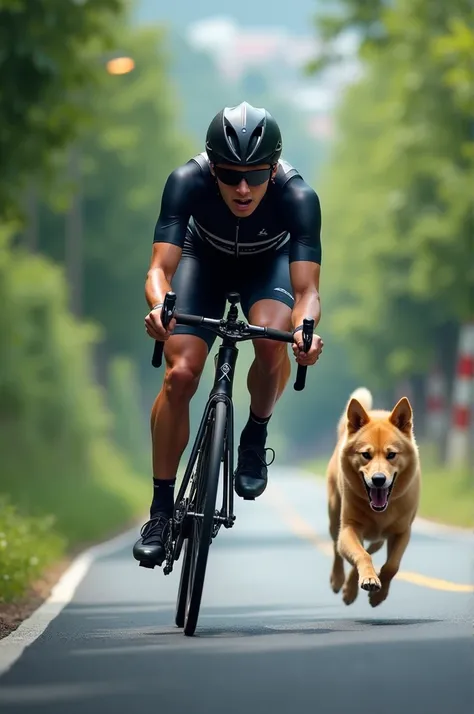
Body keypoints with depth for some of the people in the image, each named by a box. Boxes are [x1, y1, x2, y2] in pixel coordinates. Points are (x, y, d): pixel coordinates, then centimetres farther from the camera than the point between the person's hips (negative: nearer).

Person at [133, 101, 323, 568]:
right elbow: (160, 267, -39)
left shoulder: (297, 197, -36)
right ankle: (161, 509, -3)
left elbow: (306, 288, -39)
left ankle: (256, 437, -3)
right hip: (205, 258, 1)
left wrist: (305, 328, -62)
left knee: (272, 338, -32)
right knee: (180, 373, -17)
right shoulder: (187, 182, -35)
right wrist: (158, 305, -62)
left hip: (269, 263, -1)